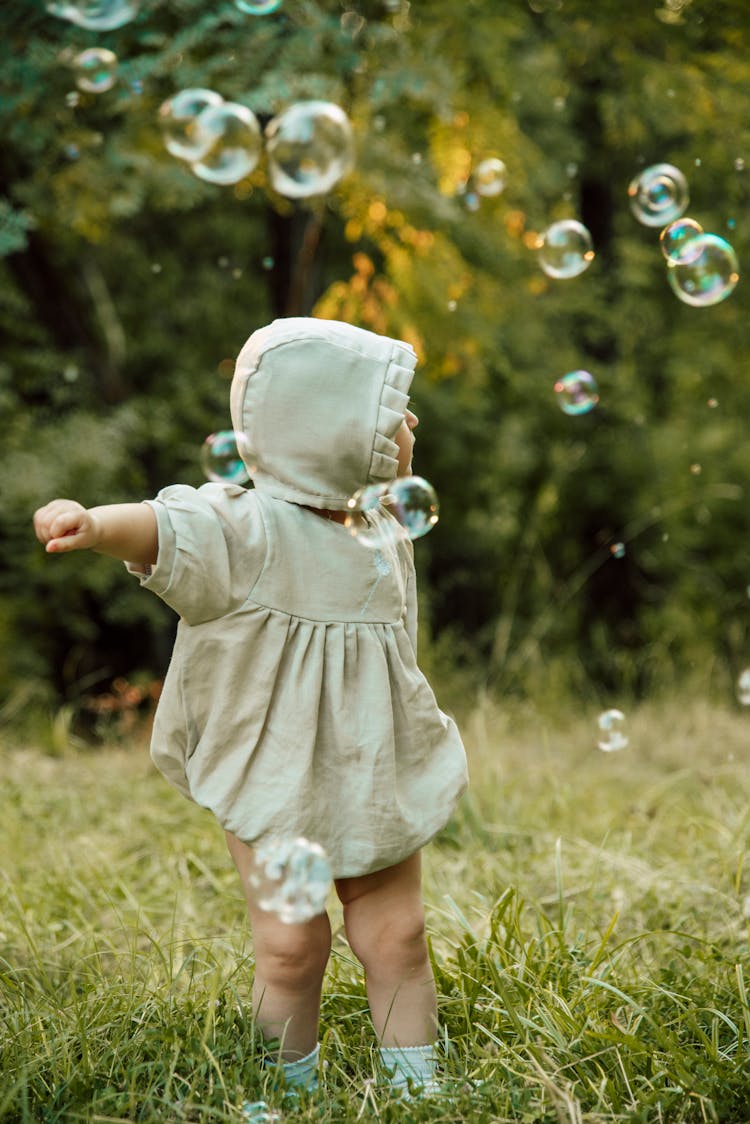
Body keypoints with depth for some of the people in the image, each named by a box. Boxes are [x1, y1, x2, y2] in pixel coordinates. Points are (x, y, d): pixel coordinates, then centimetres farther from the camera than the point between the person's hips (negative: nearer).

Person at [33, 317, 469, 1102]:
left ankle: (416, 1087, 27)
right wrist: (97, 524, -59)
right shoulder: (248, 534, -19)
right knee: (291, 946, 1)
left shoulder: (385, 536, 4)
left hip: (375, 787, 6)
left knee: (396, 939, 10)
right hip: (272, 784, -5)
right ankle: (292, 1088, 23)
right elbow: (169, 530, -38)